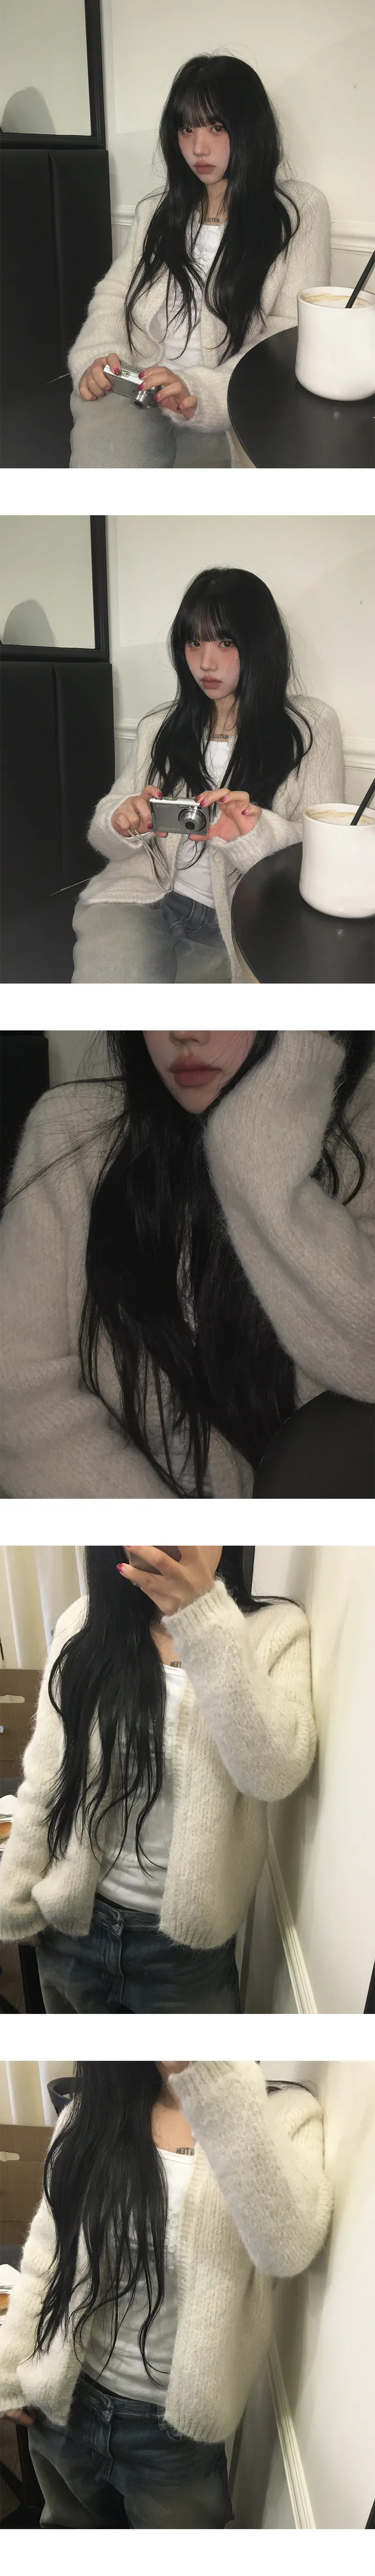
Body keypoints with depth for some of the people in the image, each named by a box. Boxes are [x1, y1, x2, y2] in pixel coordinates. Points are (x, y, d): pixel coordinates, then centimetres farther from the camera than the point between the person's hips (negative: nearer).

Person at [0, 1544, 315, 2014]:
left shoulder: (275, 1633, -13)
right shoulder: (84, 1627, -7)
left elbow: (275, 1773, -28)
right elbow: (44, 1780, 0)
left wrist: (205, 1621, -34)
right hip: (73, 1921, 2)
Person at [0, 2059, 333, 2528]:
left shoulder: (284, 2117, -17)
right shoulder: (89, 2116, -7)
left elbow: (288, 2246, -36)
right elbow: (47, 2252, 4)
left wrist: (217, 2078, -43)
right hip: (64, 2403, 3)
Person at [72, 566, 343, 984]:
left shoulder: (313, 727, 7)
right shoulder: (159, 729, 17)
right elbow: (103, 834, 16)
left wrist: (255, 834, -24)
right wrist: (124, 823, -10)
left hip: (238, 925, -2)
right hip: (141, 900, 2)